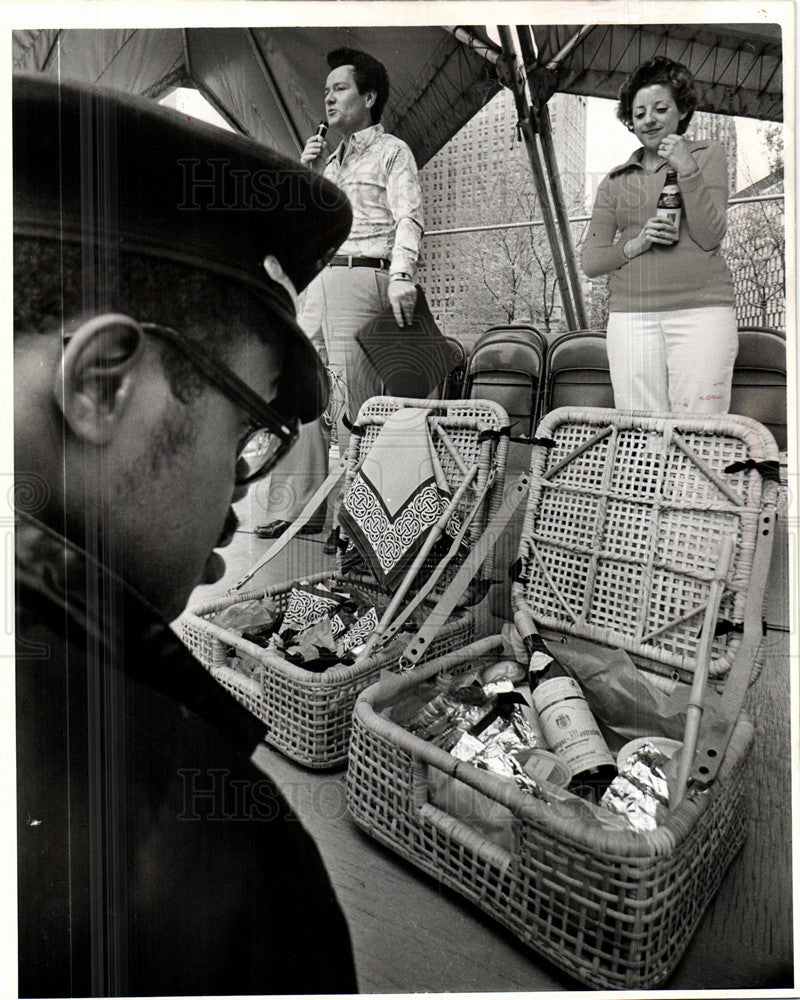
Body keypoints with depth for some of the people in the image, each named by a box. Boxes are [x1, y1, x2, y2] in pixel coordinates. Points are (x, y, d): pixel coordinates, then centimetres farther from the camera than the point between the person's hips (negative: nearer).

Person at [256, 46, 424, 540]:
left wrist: (402, 275, -22)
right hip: (321, 280, 7)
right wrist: (308, 172, 15)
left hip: (364, 279, -7)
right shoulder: (332, 158, 28)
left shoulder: (392, 151, 9)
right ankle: (296, 507, 3)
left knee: (350, 402, -12)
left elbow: (408, 218, -6)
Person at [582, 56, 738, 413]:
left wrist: (687, 169, -4)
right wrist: (635, 245, -6)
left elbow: (709, 236, 2)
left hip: (700, 310, -1)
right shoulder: (615, 180, 19)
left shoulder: (706, 154, 15)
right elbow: (591, 261, 12)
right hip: (631, 316, 2)